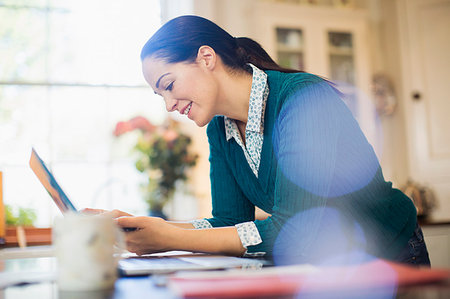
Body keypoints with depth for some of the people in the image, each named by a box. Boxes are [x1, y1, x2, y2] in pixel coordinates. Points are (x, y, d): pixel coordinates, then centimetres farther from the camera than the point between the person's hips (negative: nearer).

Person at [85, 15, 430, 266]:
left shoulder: (305, 97, -22)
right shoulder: (220, 131, 1)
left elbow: (295, 231, -28)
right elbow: (229, 222, 0)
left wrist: (170, 239, -27)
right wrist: (142, 228, -12)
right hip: (316, 268, 6)